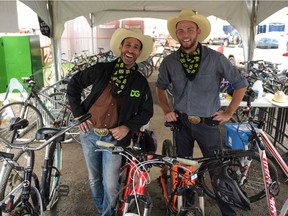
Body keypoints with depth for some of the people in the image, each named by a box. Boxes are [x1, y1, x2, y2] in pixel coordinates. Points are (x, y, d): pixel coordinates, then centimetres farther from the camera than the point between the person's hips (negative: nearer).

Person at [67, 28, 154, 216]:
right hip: (89, 133, 2)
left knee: (111, 186, -1)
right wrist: (78, 113, -1)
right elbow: (74, 85, 5)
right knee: (94, 180, 17)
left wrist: (128, 127, -11)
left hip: (114, 138, -1)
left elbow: (147, 112, 4)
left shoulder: (141, 82, -2)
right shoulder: (101, 70, -4)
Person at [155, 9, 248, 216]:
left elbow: (241, 83, 1)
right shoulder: (169, 62, -2)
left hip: (208, 124, -2)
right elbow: (160, 87, 15)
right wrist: (167, 110, 4)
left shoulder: (216, 58, -9)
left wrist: (229, 113, -2)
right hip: (181, 123, 3)